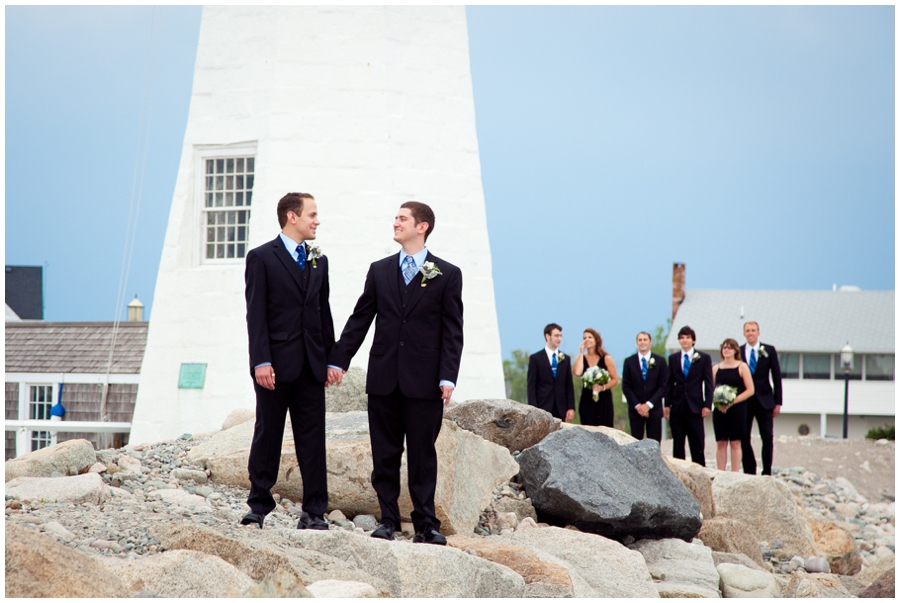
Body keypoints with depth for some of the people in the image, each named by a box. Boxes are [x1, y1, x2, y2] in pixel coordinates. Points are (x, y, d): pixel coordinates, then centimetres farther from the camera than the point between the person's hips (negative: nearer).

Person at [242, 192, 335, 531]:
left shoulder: (319, 261, 15)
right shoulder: (262, 258, -2)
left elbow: (324, 312, 16)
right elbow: (256, 315, -7)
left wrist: (331, 359, 9)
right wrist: (261, 361, -15)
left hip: (311, 364, 5)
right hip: (276, 363, -5)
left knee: (312, 439, 3)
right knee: (267, 436, 2)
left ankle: (314, 511, 5)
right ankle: (259, 506, 10)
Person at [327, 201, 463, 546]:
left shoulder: (447, 275, 2)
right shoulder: (380, 271, 11)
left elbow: (452, 331, -1)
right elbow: (359, 319, 12)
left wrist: (448, 376, -9)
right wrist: (338, 360, 5)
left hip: (424, 379, -3)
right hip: (384, 377, 3)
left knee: (422, 454, 1)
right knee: (385, 454, 5)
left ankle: (425, 524, 6)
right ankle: (388, 520, 11)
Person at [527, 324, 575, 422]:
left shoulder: (565, 359, 14)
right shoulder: (535, 358, 3)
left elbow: (569, 385, 13)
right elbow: (531, 386, -1)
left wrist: (571, 408, 5)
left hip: (561, 410, 3)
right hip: (543, 407, -3)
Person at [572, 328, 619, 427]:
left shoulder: (606, 359, 2)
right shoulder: (580, 358, 7)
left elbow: (615, 379, 3)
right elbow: (577, 372, -13)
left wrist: (603, 387, -16)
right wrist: (581, 353, -5)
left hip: (603, 400, -2)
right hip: (587, 399, 2)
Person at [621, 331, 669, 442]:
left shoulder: (660, 361, 4)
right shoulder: (629, 362, 6)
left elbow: (664, 386, 0)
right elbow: (626, 387, 4)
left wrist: (649, 404, -9)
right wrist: (637, 405, -8)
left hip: (654, 409, -1)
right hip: (635, 409, 1)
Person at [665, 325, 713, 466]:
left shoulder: (704, 358, 4)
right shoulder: (673, 358, 11)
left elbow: (709, 383, 1)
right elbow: (670, 383, 11)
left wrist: (707, 405, -7)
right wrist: (667, 404, 4)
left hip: (695, 406, -2)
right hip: (677, 406, 2)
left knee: (697, 443, -2)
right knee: (678, 444, 3)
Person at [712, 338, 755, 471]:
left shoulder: (742, 367, 1)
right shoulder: (716, 368, 10)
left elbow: (750, 390, -4)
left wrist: (732, 402, -14)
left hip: (737, 409, -3)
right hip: (719, 410, 3)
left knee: (735, 443, -2)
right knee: (721, 443, 1)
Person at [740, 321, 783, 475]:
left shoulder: (769, 350, 3)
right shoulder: (738, 352, 4)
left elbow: (777, 376, 3)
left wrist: (777, 402, -1)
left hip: (764, 401, -1)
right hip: (744, 401, 1)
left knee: (767, 438, -2)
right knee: (744, 439, 0)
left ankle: (767, 472, 3)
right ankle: (749, 472, 6)